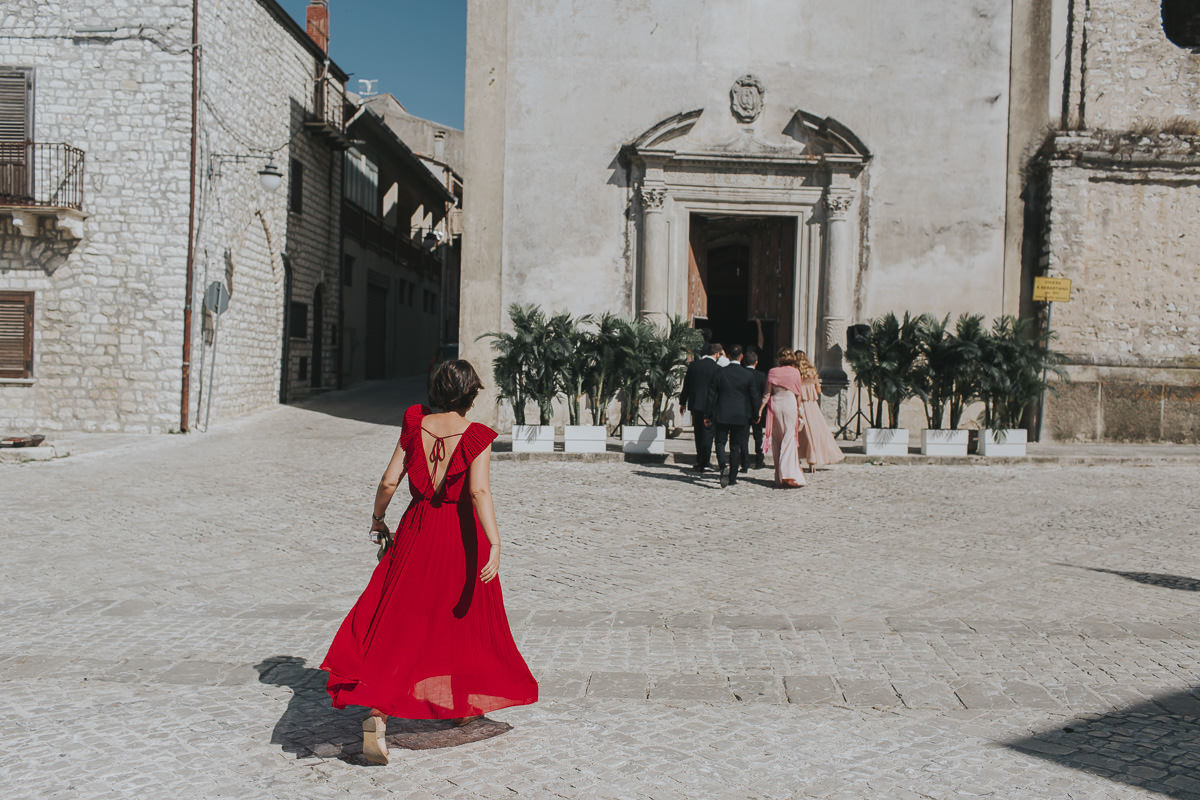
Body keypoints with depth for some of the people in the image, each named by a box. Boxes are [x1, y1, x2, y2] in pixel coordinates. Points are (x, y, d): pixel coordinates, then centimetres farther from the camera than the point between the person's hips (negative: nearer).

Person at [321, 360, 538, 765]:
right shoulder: (476, 436, -11)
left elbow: (389, 481, -1)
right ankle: (466, 703, 34)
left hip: (417, 533, 2)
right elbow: (479, 491, -23)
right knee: (467, 620, 19)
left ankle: (377, 713, -12)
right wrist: (494, 543, -27)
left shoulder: (414, 425, -2)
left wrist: (377, 518, 15)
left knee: (396, 625, 5)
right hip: (462, 535, -2)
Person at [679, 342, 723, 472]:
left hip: (694, 404, 4)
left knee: (698, 433, 16)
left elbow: (686, 385, 7)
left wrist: (682, 402, 14)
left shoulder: (693, 364, 1)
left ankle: (700, 461, 23)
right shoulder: (717, 369, -13)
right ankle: (703, 463, 2)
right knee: (707, 433, 5)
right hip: (709, 406, -4)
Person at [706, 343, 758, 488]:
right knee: (736, 446, 9)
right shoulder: (748, 375, -5)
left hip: (722, 415, 0)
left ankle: (723, 469, -17)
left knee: (720, 442, 9)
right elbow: (754, 397, 0)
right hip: (741, 416, 0)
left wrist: (709, 414, 6)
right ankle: (732, 478, 12)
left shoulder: (720, 373, -5)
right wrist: (755, 415, 12)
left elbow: (712, 395, -2)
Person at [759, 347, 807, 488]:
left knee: (777, 440, 9)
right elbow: (798, 393, 7)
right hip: (790, 404, -2)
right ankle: (788, 474, -12)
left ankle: (779, 477, 11)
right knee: (789, 439, -1)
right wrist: (798, 408, 20)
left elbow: (767, 393, 2)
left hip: (775, 405, 2)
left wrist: (760, 409, 7)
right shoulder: (795, 372, -1)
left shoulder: (772, 372, 1)